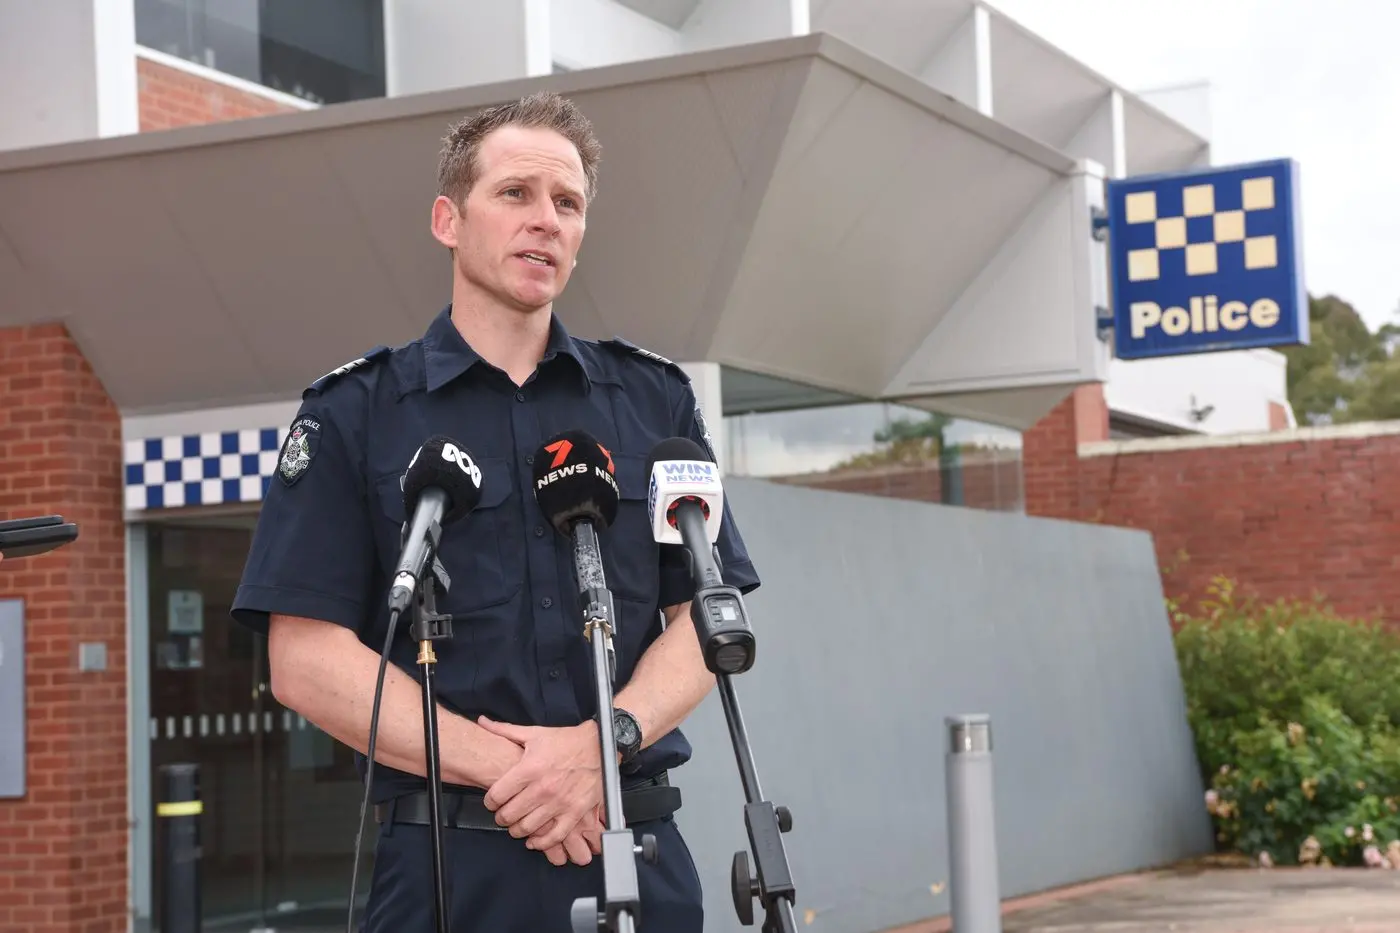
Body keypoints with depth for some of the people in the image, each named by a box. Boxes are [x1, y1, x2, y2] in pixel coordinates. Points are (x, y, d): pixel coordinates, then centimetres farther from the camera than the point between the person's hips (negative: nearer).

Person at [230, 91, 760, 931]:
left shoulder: (656, 399, 10)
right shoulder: (352, 414, 2)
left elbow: (705, 619, 4)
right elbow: (308, 661, -6)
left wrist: (605, 742, -14)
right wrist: (503, 769, -15)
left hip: (639, 858, 2)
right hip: (445, 864, -2)